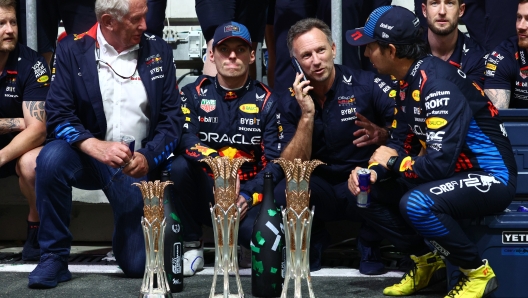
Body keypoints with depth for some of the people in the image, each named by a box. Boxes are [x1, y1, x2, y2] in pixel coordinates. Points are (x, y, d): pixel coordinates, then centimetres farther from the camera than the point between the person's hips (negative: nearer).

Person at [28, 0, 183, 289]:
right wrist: (96, 146, -30)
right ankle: (53, 257, -18)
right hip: (88, 155, -1)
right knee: (52, 158, -36)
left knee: (138, 265, -5)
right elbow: (58, 115, -13)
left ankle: (126, 233, 34)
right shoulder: (72, 49, -5)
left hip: (136, 164, 1)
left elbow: (172, 117, -1)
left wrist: (147, 157, -18)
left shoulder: (158, 51, 1)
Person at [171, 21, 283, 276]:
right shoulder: (194, 93, 3)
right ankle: (191, 246, -11)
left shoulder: (266, 100, 2)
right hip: (204, 192, 1)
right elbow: (184, 139, -13)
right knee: (179, 166, -31)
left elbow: (276, 160, -4)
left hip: (247, 193, -1)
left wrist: (248, 196, -19)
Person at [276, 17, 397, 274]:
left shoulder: (366, 84, -10)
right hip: (321, 191, 2)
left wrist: (383, 135, -32)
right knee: (282, 194, -29)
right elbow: (291, 166, -9)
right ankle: (312, 242, 3)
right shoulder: (291, 103, -2)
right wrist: (307, 115, -19)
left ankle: (370, 246, -4)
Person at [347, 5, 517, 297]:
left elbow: (439, 163, -32)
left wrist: (392, 163, -14)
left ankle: (477, 271, -11)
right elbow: (400, 144, 8)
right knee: (370, 191, 0)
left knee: (416, 204, -33)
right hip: (455, 172, 9)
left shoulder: (438, 85, -26)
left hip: (490, 177, -9)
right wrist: (372, 171, -12)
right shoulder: (409, 82, 4)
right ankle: (426, 261, 13)